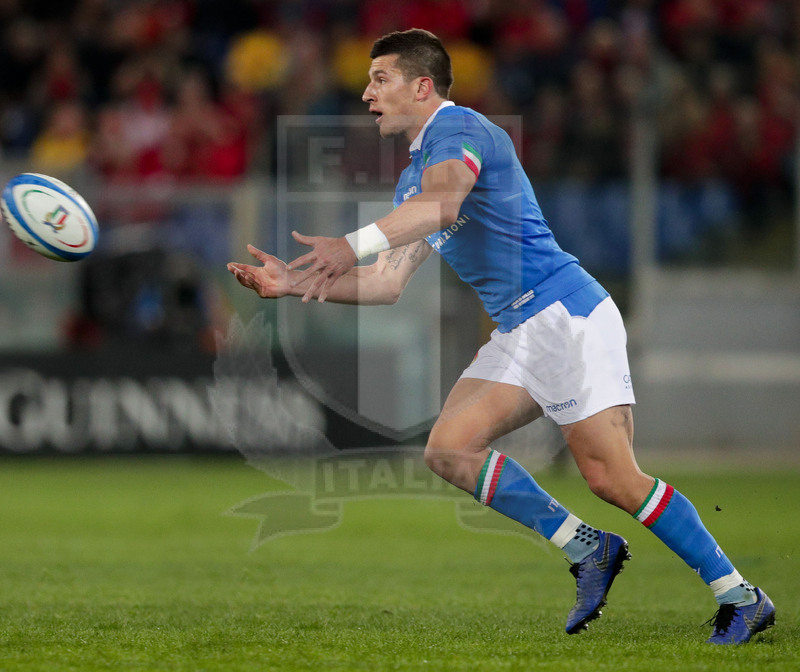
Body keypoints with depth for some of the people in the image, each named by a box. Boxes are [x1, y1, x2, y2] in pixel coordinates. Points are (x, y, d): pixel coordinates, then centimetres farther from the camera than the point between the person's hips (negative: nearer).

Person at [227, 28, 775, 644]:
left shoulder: (458, 129, -10)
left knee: (613, 480, -14)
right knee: (448, 449, -4)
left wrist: (353, 244, -43)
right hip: (518, 334, 10)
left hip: (567, 315, -10)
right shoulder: (414, 177, 21)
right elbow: (389, 283, 19)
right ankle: (589, 550, 0)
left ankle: (742, 598, -7)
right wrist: (295, 284, 10)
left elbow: (442, 203, -32)